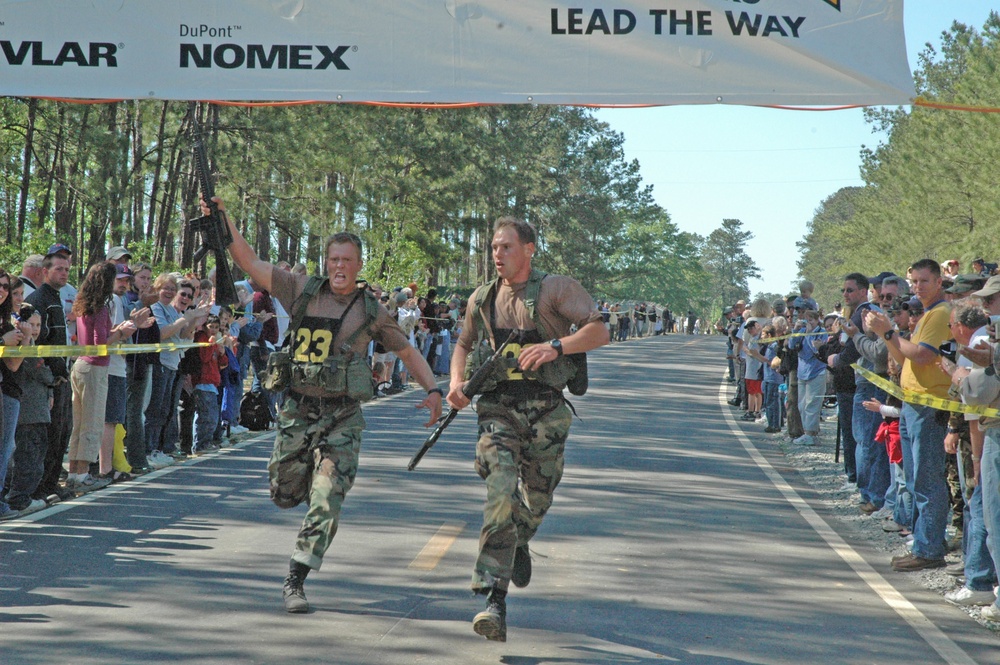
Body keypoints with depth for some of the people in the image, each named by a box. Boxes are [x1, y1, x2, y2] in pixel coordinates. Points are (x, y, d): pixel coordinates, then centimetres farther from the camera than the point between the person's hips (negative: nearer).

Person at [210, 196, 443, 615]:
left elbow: (407, 352, 14)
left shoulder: (372, 311, 4)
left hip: (342, 419, -1)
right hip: (297, 411, 2)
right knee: (284, 494, 8)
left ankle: (295, 582, -3)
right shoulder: (303, 291, 4)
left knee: (326, 503, -10)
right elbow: (249, 262, 3)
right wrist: (223, 220, -7)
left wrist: (432, 390, 0)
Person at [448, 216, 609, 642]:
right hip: (497, 411, 1)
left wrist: (556, 346, -24)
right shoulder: (482, 299, 11)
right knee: (499, 498, -15)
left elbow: (599, 331, -9)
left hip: (545, 411, -1)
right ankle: (494, 601, -19)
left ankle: (519, 543, 50)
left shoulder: (556, 290, -1)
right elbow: (463, 345, 26)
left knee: (537, 498, 13)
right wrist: (456, 382, 6)